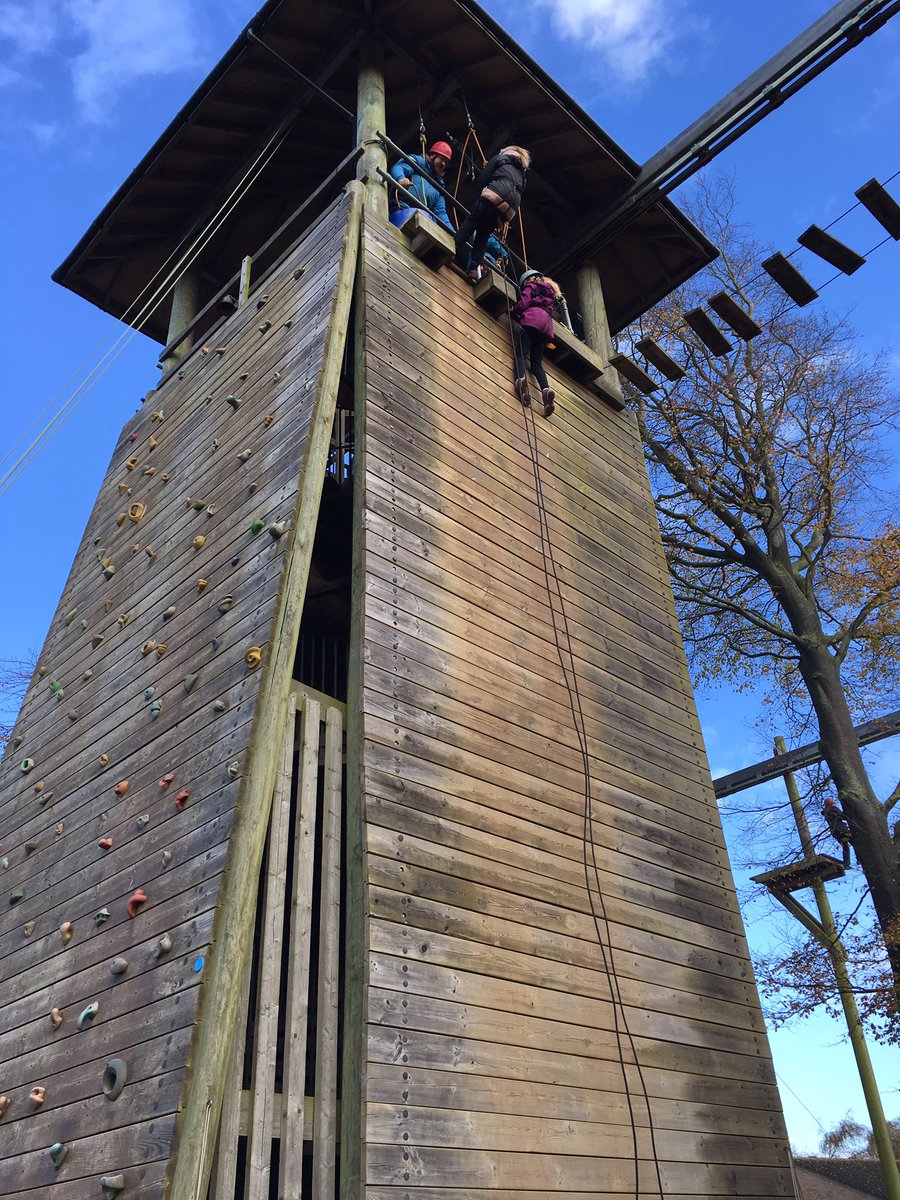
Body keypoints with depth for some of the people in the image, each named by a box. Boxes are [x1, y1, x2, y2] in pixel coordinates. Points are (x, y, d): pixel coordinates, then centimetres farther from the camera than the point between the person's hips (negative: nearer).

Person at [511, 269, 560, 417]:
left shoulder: (530, 286, 17)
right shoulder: (550, 292, 37)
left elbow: (524, 302, 1)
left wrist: (513, 313, 17)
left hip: (532, 318, -5)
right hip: (547, 324, 6)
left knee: (522, 352, -20)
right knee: (537, 362, -1)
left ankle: (521, 379, -52)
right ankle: (546, 389, -28)